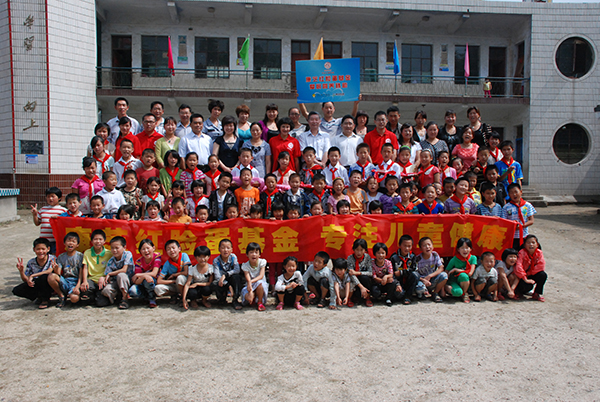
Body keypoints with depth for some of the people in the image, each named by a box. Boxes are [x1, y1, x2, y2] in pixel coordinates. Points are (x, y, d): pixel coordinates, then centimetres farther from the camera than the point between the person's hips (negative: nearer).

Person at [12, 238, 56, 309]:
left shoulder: (52, 259, -12)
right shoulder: (31, 263, -1)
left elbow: (50, 271, -30)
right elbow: (25, 280, 3)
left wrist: (32, 276, -31)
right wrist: (21, 271, -17)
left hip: (49, 285, -4)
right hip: (36, 285, 4)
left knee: (44, 277, -36)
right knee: (16, 290, -14)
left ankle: (45, 299, -9)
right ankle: (39, 297, 5)